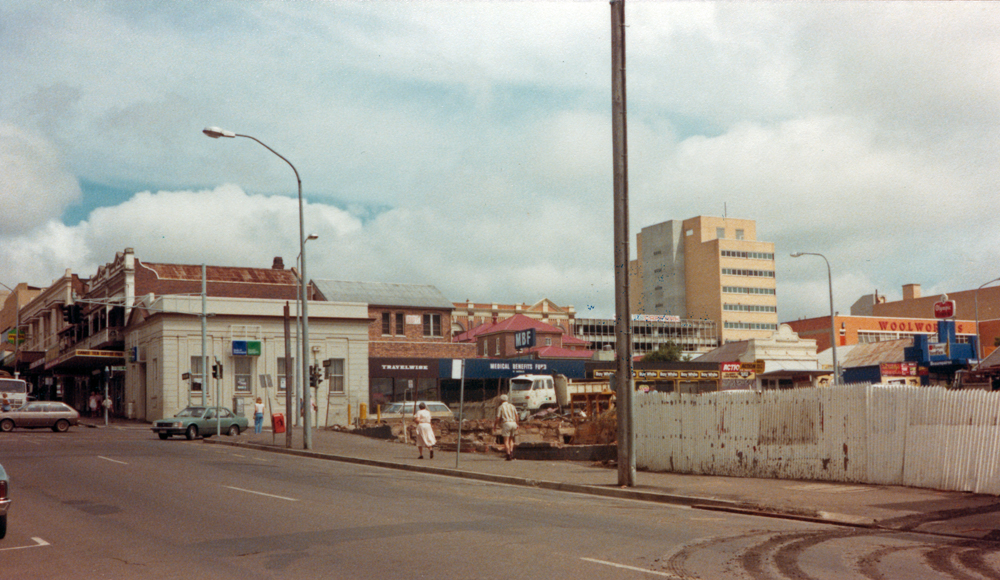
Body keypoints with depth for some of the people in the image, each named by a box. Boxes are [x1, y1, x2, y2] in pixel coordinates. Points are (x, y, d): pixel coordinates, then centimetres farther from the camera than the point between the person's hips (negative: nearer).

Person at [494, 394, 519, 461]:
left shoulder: (500, 407, 3)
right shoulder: (512, 406, 15)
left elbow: (498, 418, -4)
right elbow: (516, 416, 10)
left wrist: (495, 425, 11)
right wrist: (516, 424, 20)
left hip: (506, 423, -5)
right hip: (513, 423, 5)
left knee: (506, 440, -2)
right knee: (511, 439, 19)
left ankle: (508, 455, -12)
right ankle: (511, 452, 1)